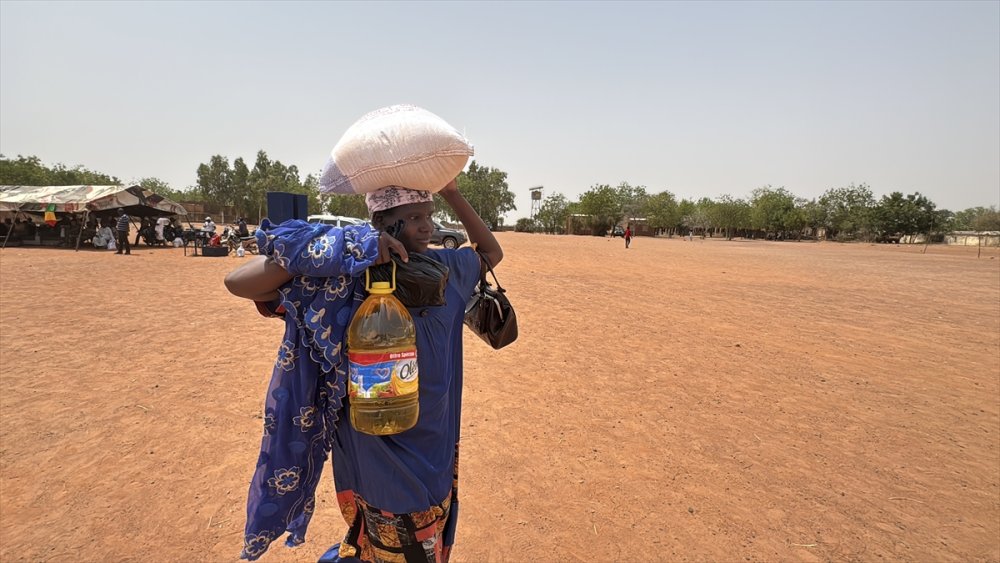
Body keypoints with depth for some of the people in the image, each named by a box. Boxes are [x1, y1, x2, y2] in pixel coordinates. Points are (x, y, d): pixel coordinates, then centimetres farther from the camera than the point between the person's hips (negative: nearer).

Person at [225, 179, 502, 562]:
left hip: (437, 445, 6)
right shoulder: (346, 277, -19)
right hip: (379, 452, -6)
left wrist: (452, 193, 1)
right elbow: (238, 282, -25)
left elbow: (491, 253, 16)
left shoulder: (446, 267, -3)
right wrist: (354, 247, -34)